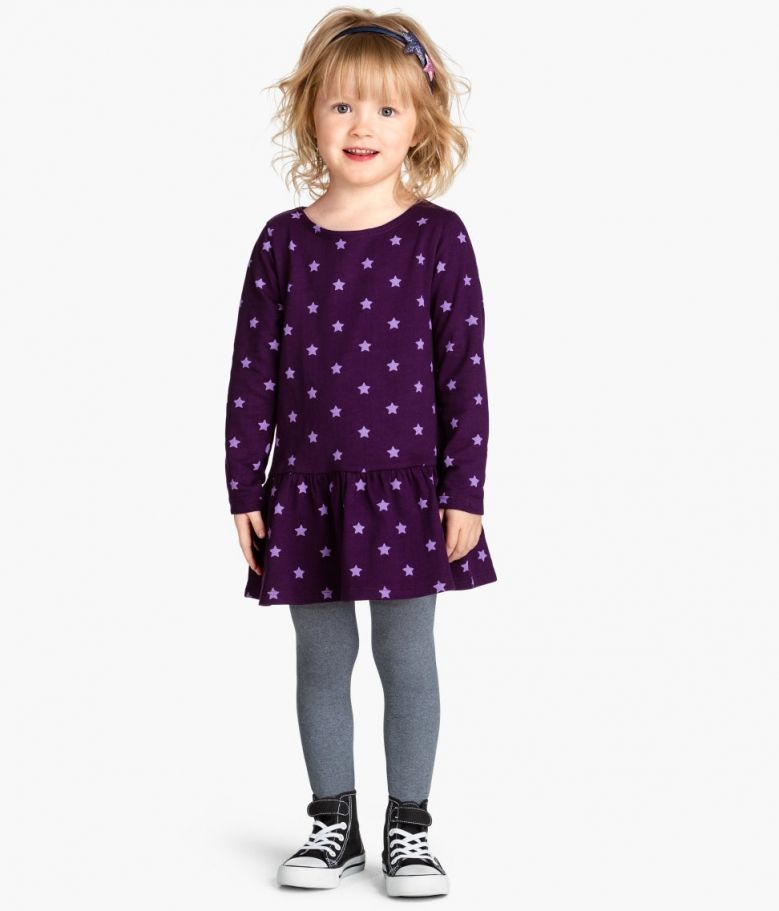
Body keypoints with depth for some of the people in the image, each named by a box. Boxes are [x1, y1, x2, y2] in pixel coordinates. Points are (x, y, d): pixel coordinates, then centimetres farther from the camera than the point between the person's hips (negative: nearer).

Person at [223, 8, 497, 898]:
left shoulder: (438, 237, -4)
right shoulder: (284, 241, 1)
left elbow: (465, 371, -4)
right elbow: (253, 372, 3)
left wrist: (465, 492, -7)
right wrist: (244, 489, 1)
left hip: (406, 483, -2)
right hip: (307, 489, 2)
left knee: (406, 657, 6)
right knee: (322, 659, 11)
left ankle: (408, 825, 21)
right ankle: (334, 823, 25)